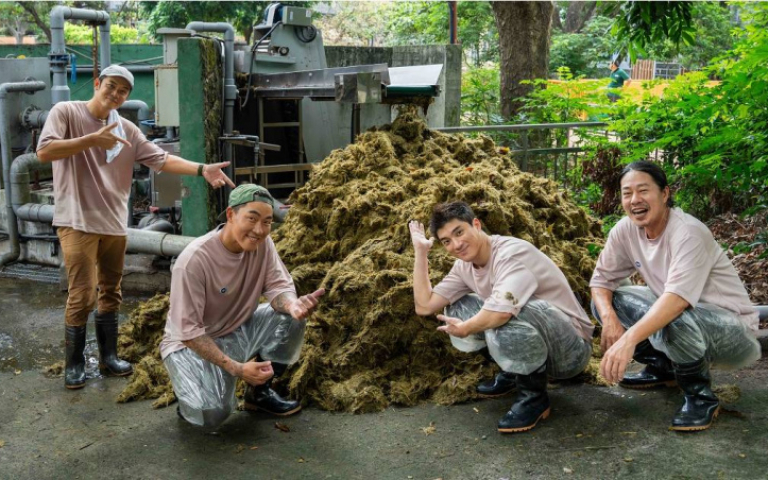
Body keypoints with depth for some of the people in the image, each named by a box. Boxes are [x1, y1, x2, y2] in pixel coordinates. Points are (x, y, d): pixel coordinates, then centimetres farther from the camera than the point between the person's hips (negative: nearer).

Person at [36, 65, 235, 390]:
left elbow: (162, 160, 3)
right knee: (82, 296, -7)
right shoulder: (66, 112, -4)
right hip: (78, 222, -6)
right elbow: (44, 151, -16)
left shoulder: (127, 130, 8)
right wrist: (92, 139, -24)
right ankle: (74, 364, 9)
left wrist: (202, 169, -10)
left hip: (114, 223, 6)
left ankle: (108, 357, 25)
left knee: (111, 294, 13)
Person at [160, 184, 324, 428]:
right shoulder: (194, 260, -29)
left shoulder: (262, 243, -12)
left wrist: (293, 304, -38)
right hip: (191, 343, -6)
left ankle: (259, 391, 4)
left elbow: (277, 286, -12)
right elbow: (187, 330, -26)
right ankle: (191, 391, 10)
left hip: (239, 330, 6)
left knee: (292, 318, -17)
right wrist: (236, 368, -32)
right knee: (212, 412, -29)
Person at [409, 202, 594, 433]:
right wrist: (420, 252, 0)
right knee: (457, 309, 3)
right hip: (530, 338, 8)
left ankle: (534, 395, -12)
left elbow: (503, 310, -40)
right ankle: (512, 371, 14)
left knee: (504, 317, -36)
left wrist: (465, 328, -21)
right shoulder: (464, 266, 3)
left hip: (571, 347, -8)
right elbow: (424, 306, 2)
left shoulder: (511, 251, -23)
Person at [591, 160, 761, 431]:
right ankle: (662, 368, 14)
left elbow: (678, 298, -40)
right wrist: (609, 318, -24)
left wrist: (629, 340, -52)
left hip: (731, 328, -7)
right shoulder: (625, 230, -8)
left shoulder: (688, 233, -27)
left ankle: (701, 395, -9)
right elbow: (601, 279, -2)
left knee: (675, 321, -39)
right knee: (604, 301, -6)